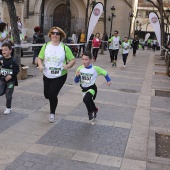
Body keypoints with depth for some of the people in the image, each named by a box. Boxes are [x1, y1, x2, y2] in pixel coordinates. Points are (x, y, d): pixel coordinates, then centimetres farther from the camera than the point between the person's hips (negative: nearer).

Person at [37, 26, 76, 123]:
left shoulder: (64, 48, -9)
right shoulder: (46, 46, -2)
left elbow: (73, 60, -4)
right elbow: (40, 58, 3)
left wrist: (68, 66, -24)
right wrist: (40, 65, -18)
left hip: (60, 76, -3)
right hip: (47, 76, 4)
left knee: (52, 94, -14)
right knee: (47, 95, 15)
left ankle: (52, 113, 13)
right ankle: (53, 102, 54)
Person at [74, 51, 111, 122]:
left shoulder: (95, 68, -17)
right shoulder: (80, 68, -12)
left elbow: (104, 72, -1)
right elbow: (76, 81, -7)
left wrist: (108, 80, 0)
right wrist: (77, 76, -25)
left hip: (92, 88, -5)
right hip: (84, 89, 5)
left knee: (86, 99, -32)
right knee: (89, 102, 24)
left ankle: (90, 113, -5)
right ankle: (95, 110, 59)